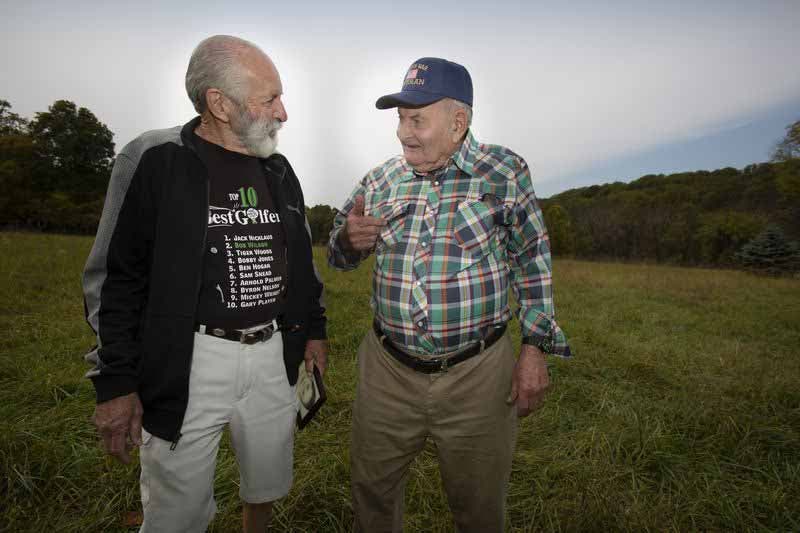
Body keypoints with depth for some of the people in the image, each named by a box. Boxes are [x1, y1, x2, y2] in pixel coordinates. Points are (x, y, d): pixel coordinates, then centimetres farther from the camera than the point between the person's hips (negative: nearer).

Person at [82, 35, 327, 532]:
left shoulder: (279, 170, 7)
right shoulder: (154, 161, -9)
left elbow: (301, 261, 14)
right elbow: (115, 280, -7)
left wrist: (314, 329, 13)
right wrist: (115, 382, -7)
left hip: (274, 355, 5)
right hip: (189, 364, -4)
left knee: (268, 484, 21)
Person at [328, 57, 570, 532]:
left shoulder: (504, 172, -5)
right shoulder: (380, 181, 3)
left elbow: (533, 262, -1)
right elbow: (339, 256, 12)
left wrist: (536, 350, -5)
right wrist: (350, 239, -12)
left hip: (477, 374, -2)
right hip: (387, 369, 3)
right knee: (373, 489, 20)